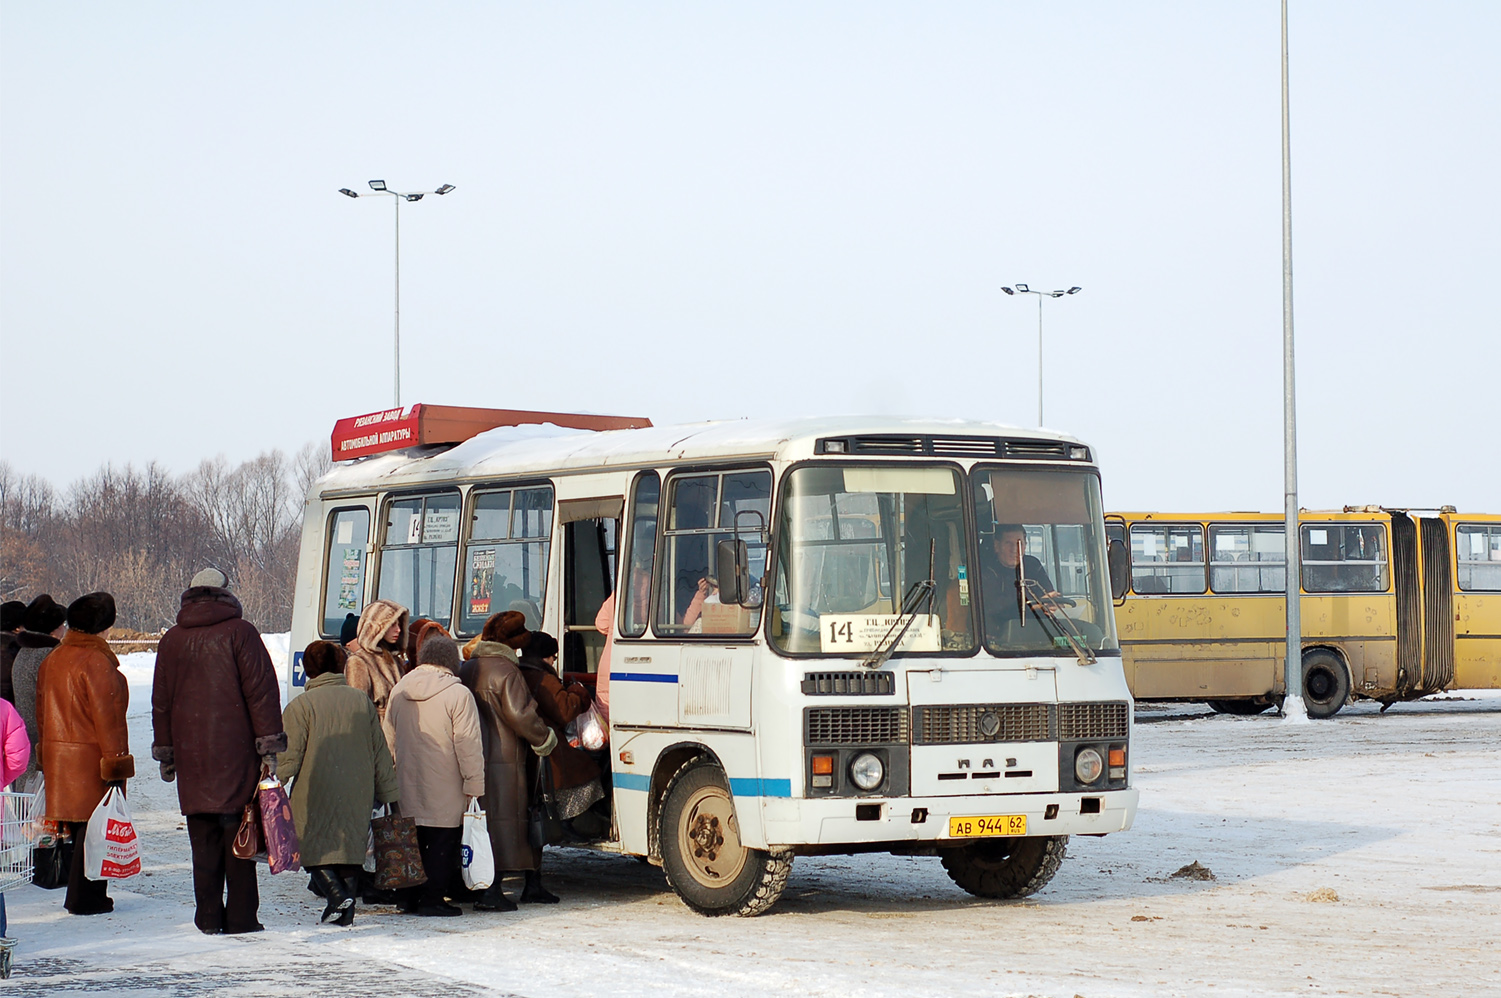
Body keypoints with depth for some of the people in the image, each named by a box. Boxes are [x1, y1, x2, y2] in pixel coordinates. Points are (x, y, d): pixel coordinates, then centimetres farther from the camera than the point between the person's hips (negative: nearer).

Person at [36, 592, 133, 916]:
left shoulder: (51, 660, 10)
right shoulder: (97, 662, -16)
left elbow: (42, 712, 17)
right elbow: (107, 716, -18)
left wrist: (48, 754, 23)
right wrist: (115, 763, -15)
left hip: (58, 757, 8)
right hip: (91, 758, -8)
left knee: (77, 827, 15)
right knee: (94, 827, -1)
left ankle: (82, 896, 20)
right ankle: (86, 898, 2)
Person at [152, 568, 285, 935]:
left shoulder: (172, 640, 9)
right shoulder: (240, 632, -3)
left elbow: (161, 700, 14)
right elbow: (261, 688, -7)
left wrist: (165, 752, 21)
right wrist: (269, 744, -5)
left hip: (192, 754, 3)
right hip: (235, 752, -3)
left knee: (203, 839, 7)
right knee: (239, 834, 1)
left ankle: (209, 916, 7)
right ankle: (241, 916, 0)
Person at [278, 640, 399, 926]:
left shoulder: (301, 705, -6)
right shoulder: (362, 702, 8)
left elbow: (289, 756, -10)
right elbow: (381, 754, 12)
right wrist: (387, 793, 19)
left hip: (315, 794, -4)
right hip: (356, 795, 4)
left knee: (313, 848, 3)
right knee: (351, 846, 11)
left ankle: (337, 894, -19)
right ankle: (346, 910, 5)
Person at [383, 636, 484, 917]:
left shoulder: (398, 691, 8)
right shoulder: (458, 694, -12)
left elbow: (388, 738, 15)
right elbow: (468, 746, -13)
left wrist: (392, 782, 24)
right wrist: (474, 785, -7)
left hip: (406, 788, 6)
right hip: (444, 792, -6)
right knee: (442, 844, 0)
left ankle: (409, 897, 17)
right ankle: (432, 897, -2)